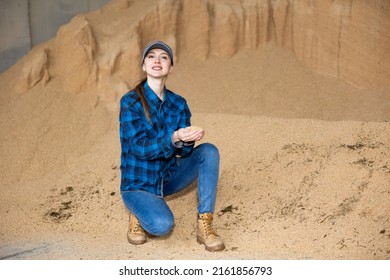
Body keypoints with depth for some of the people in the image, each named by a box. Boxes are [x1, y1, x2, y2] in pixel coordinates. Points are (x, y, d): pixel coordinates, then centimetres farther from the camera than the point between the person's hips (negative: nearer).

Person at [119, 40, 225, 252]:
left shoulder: (178, 104, -1)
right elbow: (139, 147, -23)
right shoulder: (131, 102, -14)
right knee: (162, 225, -32)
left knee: (209, 151, -19)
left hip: (170, 176, 5)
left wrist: (189, 141, -32)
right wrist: (174, 138, -40)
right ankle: (138, 213, 6)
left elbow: (183, 152, -7)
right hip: (138, 184, -5)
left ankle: (204, 226, -19)